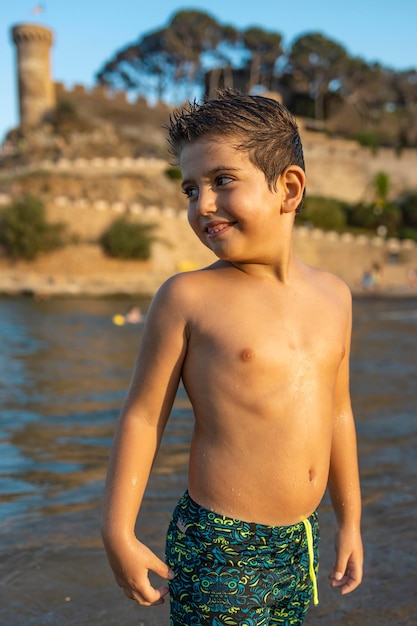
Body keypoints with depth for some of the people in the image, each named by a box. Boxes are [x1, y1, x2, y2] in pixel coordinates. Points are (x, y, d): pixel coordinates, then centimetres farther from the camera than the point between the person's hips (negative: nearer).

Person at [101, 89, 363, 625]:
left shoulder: (333, 295, 4)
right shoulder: (188, 296, -11)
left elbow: (337, 412, 12)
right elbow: (143, 415, -7)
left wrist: (350, 522, 17)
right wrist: (118, 534, -6)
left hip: (300, 543, 5)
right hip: (217, 550, -5)